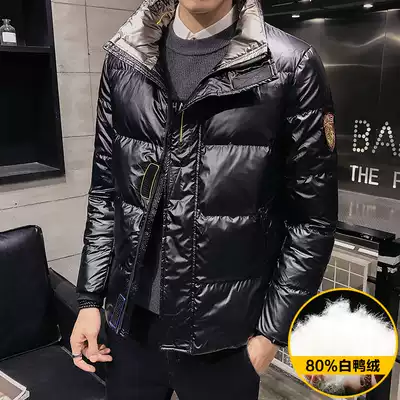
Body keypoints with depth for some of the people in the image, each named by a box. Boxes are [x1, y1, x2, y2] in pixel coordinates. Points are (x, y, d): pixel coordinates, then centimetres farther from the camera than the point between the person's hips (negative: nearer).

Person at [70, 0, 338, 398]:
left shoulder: (289, 66, -10)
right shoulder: (124, 58, 2)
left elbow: (312, 217, -7)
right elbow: (105, 190, 6)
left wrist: (272, 330, -6)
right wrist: (90, 298, 5)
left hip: (224, 336, -3)